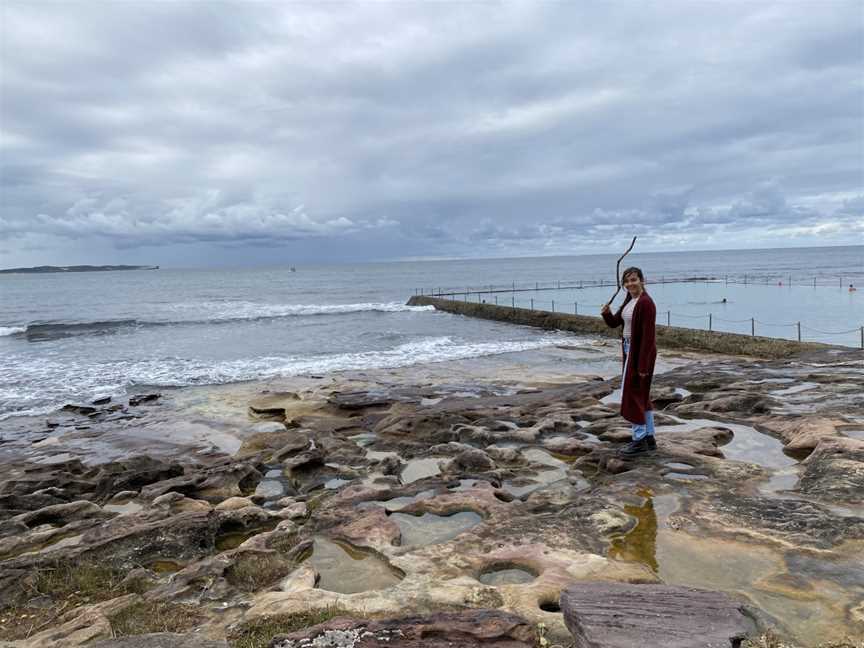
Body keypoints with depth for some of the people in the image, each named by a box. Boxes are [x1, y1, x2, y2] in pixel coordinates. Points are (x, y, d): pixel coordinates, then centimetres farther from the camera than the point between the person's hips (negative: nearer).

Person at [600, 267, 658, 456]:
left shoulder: (646, 302, -19)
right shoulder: (629, 300, 10)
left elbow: (648, 336, -22)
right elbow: (614, 323, 13)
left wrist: (643, 365, -23)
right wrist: (606, 313, -10)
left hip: (641, 352, -10)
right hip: (630, 350, 10)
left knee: (632, 394, -3)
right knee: (641, 394, 14)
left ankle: (639, 440, 7)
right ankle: (649, 438, 23)